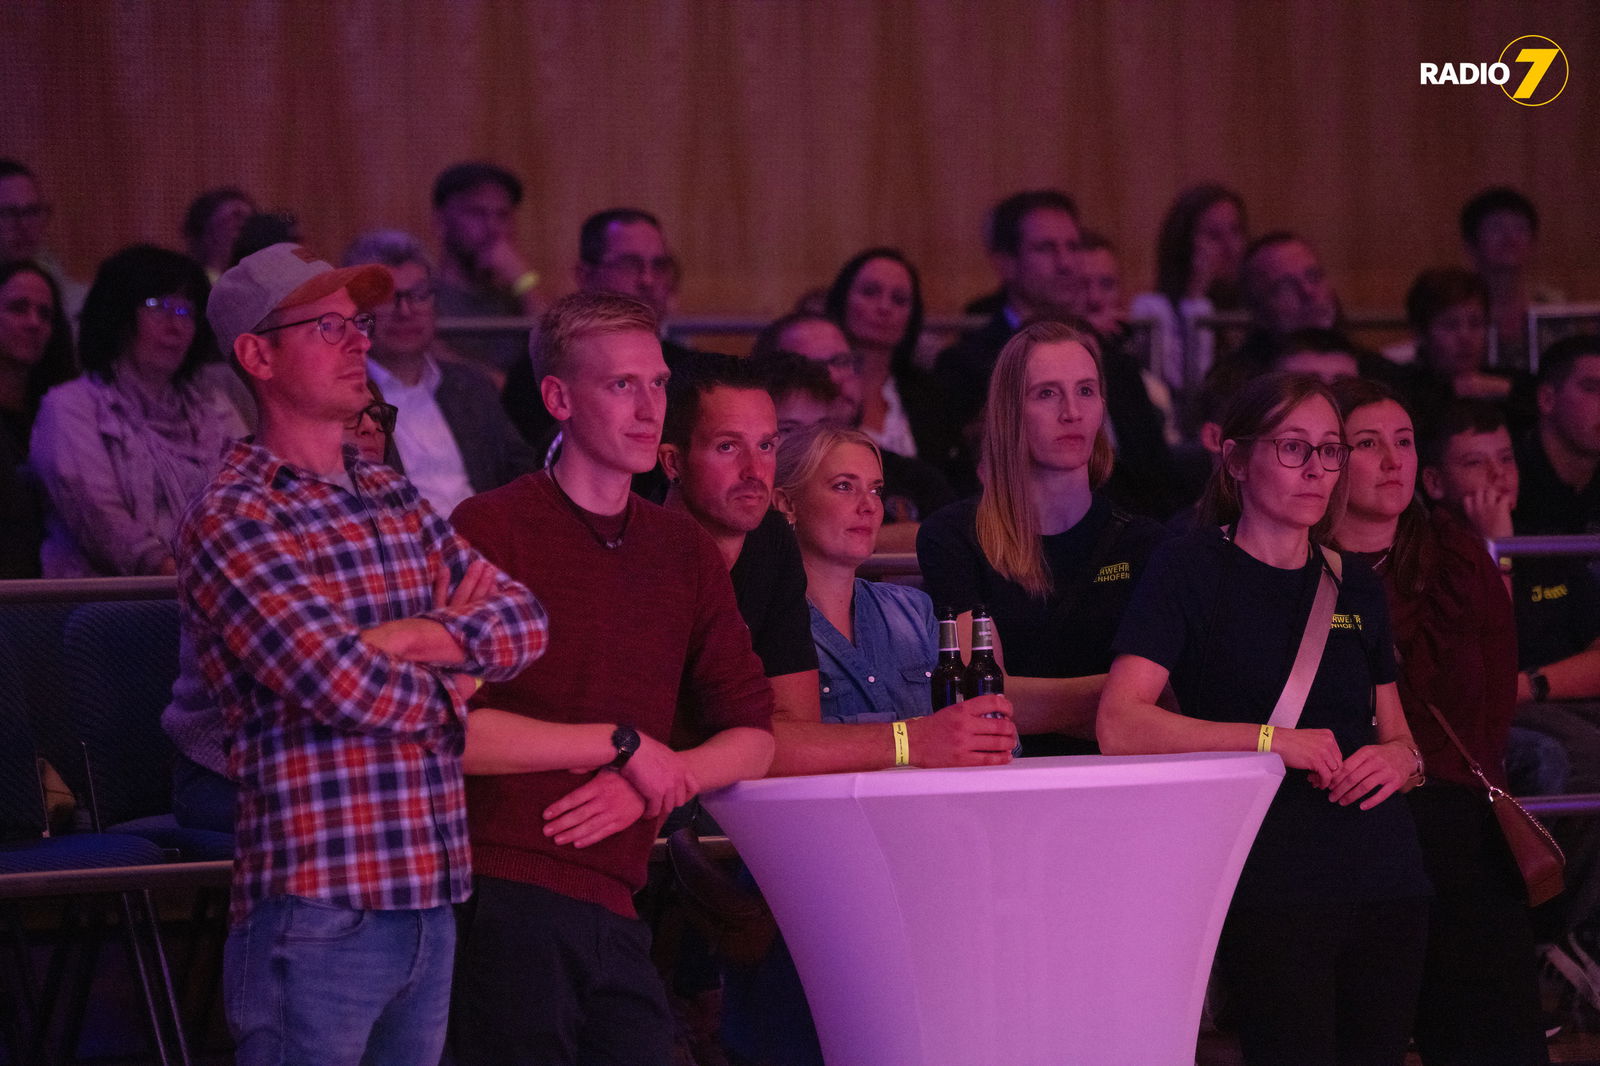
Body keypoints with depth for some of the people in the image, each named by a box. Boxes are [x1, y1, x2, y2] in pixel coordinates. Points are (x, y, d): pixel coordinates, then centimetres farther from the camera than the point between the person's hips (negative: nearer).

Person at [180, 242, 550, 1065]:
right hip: (318, 906, -7)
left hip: (429, 898, 7)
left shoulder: (394, 499, 17)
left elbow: (523, 619, 7)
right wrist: (452, 669, 1)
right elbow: (341, 686, -18)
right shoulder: (230, 523, -8)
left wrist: (405, 638, -11)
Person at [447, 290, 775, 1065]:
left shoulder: (686, 554, 17)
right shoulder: (491, 530, -4)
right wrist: (623, 744, -9)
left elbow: (752, 739, 16)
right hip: (507, 901, -6)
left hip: (614, 907, 6)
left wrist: (647, 789, -4)